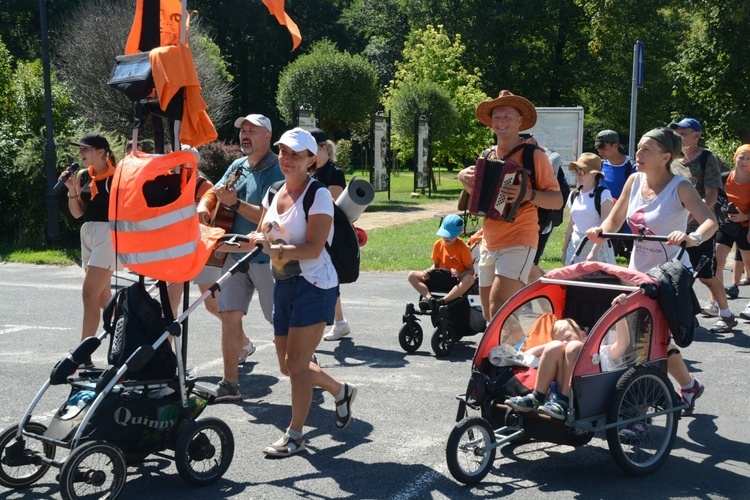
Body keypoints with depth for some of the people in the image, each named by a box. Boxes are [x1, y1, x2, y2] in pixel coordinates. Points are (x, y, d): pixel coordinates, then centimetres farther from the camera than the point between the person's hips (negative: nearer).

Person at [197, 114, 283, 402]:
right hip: (237, 254, 7)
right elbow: (214, 191, 21)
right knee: (229, 314, 3)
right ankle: (230, 384, 10)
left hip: (267, 257, -7)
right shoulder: (237, 166, 11)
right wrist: (204, 204, -2)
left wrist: (235, 203, -24)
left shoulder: (277, 171, -12)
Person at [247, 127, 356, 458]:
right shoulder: (274, 193, 10)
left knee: (295, 363, -6)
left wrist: (277, 249, -32)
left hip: (314, 285, -8)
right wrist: (256, 239, -5)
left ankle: (295, 435, 8)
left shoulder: (318, 194, -11)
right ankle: (341, 391, 36)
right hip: (283, 285, 8)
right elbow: (261, 237, 17)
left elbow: (314, 248, -20)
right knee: (287, 365, 12)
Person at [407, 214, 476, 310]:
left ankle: (441, 301, -42)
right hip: (440, 279, 4)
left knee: (469, 279, -40)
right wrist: (429, 271, -9)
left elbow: (471, 270, -8)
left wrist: (459, 274, -29)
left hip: (456, 281, -4)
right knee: (412, 275, -12)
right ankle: (429, 298, -35)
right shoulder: (438, 244, 3)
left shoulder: (462, 248, -9)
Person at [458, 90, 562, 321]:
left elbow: (557, 200, -9)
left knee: (498, 303, -22)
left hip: (518, 243, -7)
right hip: (489, 244, 7)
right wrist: (464, 178, 5)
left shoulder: (533, 155, -6)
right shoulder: (488, 156, 11)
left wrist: (528, 194, -26)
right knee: (489, 313, 11)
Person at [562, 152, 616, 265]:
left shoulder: (603, 194, -9)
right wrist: (564, 251, 13)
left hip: (598, 247, -6)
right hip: (575, 247, 6)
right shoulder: (574, 195, 10)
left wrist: (594, 252, -23)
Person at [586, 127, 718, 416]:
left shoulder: (680, 187, -14)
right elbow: (614, 221, 8)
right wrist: (600, 233, -14)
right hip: (638, 271, 6)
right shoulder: (635, 180, 2)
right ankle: (689, 386, 31)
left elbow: (710, 221, -26)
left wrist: (693, 238, -48)